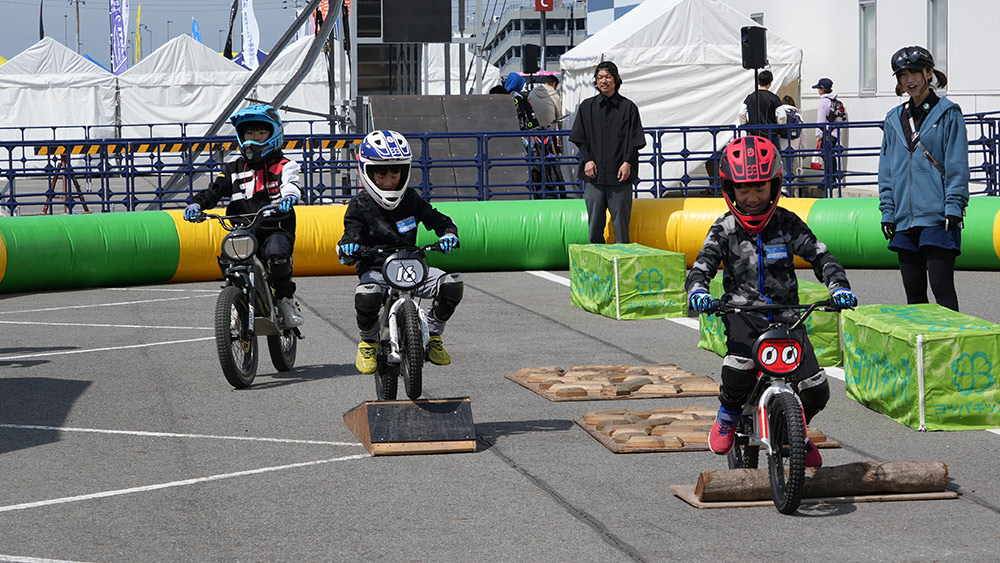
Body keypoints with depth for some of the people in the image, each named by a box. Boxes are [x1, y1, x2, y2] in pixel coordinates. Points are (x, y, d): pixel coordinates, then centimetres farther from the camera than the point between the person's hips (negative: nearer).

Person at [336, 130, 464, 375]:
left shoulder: (411, 200, 9)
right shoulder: (360, 205, 0)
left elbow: (439, 220, 8)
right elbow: (352, 233, -8)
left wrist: (449, 234, -15)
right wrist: (347, 248, -33)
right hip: (375, 269, -3)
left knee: (452, 284, -20)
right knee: (367, 296, -39)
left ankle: (433, 336, 5)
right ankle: (368, 342, -4)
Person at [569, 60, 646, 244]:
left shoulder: (628, 107, 5)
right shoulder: (587, 107, 11)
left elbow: (635, 139, 2)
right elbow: (580, 138, 9)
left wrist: (627, 162, -10)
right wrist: (587, 160, -4)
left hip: (619, 174, -2)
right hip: (594, 174, 2)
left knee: (620, 220, -2)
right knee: (594, 223, 2)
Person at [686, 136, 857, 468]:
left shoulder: (787, 224, 2)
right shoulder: (725, 229, 0)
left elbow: (819, 255, -2)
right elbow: (702, 266, -8)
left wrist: (838, 286, -20)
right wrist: (697, 291, -31)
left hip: (786, 312, 2)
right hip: (742, 312, -2)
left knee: (816, 391, -8)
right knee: (738, 369, -32)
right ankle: (728, 415, 3)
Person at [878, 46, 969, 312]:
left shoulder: (948, 113, 0)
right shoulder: (894, 119, 15)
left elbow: (957, 165, -4)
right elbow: (886, 169, 16)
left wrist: (954, 207, -11)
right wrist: (887, 211, 9)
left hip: (938, 217, -5)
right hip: (905, 219, 5)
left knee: (942, 288, -10)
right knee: (913, 290, 7)